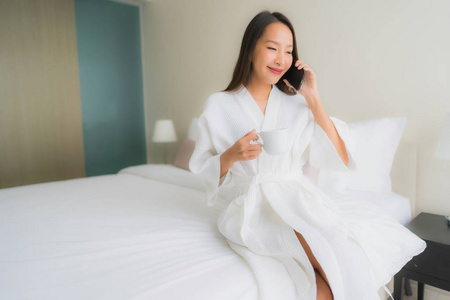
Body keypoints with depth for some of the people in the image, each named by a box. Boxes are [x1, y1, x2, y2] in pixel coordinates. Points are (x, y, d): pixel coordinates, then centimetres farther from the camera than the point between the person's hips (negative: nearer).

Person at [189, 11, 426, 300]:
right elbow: (202, 169, 5)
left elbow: (340, 159, 2)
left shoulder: (297, 104, 9)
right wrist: (232, 155, -16)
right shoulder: (219, 105, 3)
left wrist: (314, 99, -2)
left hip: (298, 198, 2)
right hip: (250, 204, -2)